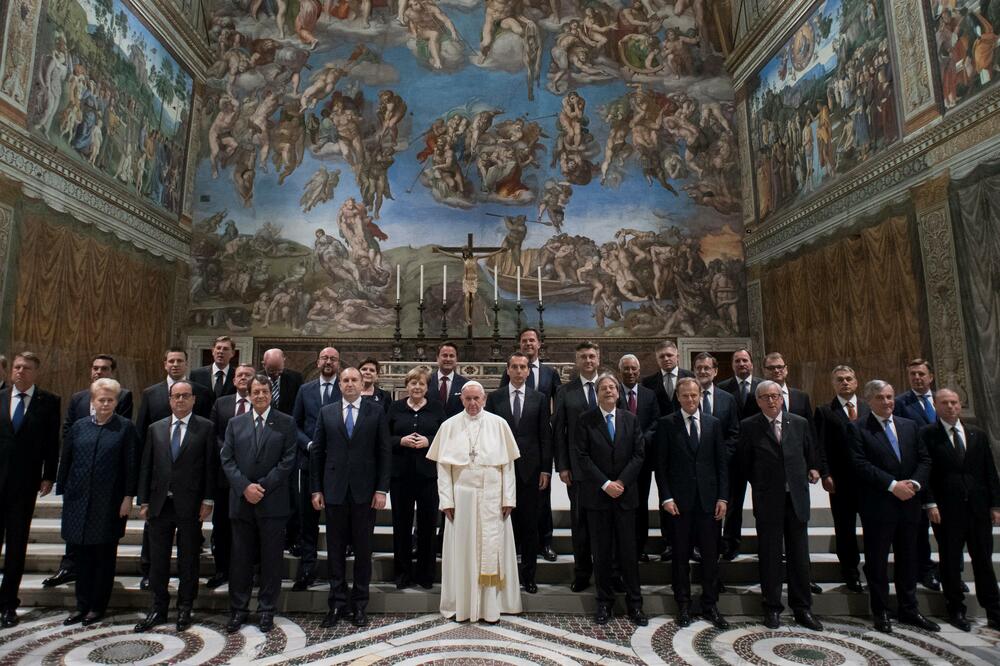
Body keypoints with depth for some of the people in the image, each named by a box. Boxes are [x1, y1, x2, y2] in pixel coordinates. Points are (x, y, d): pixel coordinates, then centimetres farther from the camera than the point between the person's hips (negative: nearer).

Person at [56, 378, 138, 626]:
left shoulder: (125, 428, -3)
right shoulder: (78, 427, 7)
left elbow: (131, 464, -5)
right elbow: (65, 462, 11)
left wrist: (128, 497, -9)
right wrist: (63, 492, 6)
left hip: (109, 503, -3)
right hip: (79, 501, 3)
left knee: (105, 556, 7)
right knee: (81, 554, 10)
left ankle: (98, 606, 20)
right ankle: (82, 605, 24)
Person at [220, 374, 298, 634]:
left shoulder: (286, 423, 1)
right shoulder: (235, 423, 9)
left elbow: (288, 460, -5)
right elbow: (227, 459, 4)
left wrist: (262, 486, -12)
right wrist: (245, 487, -10)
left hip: (273, 502, -2)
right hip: (241, 501, 2)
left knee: (271, 559, 6)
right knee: (240, 558, 10)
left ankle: (267, 609, 20)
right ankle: (238, 609, 24)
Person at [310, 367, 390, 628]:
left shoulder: (376, 413, 1)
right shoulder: (326, 412, 6)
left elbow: (384, 453, 0)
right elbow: (317, 452, 6)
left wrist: (382, 489, -6)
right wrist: (316, 489, 2)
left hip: (364, 492, -1)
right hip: (334, 491, 1)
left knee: (363, 550, 8)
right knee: (335, 549, 10)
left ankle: (360, 604, 22)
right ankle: (337, 603, 24)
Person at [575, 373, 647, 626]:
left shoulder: (630, 419, 6)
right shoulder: (585, 420, -2)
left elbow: (638, 454, 2)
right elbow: (582, 457, -7)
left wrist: (621, 482, -10)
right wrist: (605, 484, -13)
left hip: (625, 493, 2)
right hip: (597, 494, -1)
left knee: (628, 550, 6)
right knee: (601, 552, 7)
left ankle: (634, 603, 20)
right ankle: (604, 602, 21)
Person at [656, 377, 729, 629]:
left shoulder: (714, 424, 7)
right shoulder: (666, 424, -1)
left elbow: (722, 463, 7)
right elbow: (661, 464, -2)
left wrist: (722, 497, 0)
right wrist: (666, 497, -8)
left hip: (709, 499, 2)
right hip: (679, 500, -2)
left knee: (711, 554, 9)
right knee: (681, 554, 7)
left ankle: (710, 605, 24)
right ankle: (683, 606, 21)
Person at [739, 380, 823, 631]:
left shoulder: (800, 423, 5)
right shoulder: (749, 426, -3)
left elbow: (810, 454, 18)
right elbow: (744, 461, 5)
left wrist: (813, 469, 3)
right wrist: (759, 484, 4)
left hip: (797, 497, 2)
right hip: (767, 500, -2)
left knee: (799, 555, 10)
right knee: (770, 556, 6)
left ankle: (802, 608, 24)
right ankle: (772, 608, 19)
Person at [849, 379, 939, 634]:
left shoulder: (909, 426, 11)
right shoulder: (859, 429, -6)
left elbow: (924, 459, 9)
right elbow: (861, 465, -14)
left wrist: (914, 483, -8)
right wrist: (893, 485, -18)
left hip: (909, 503, 5)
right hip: (878, 506, -5)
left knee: (908, 559, 15)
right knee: (877, 561, 5)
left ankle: (909, 610, 30)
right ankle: (881, 612, 17)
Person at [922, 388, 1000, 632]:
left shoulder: (978, 435, 10)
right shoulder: (927, 435, -4)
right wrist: (930, 504, -12)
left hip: (978, 508, 4)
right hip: (946, 510, -3)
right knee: (950, 563, 7)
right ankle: (956, 610, 19)